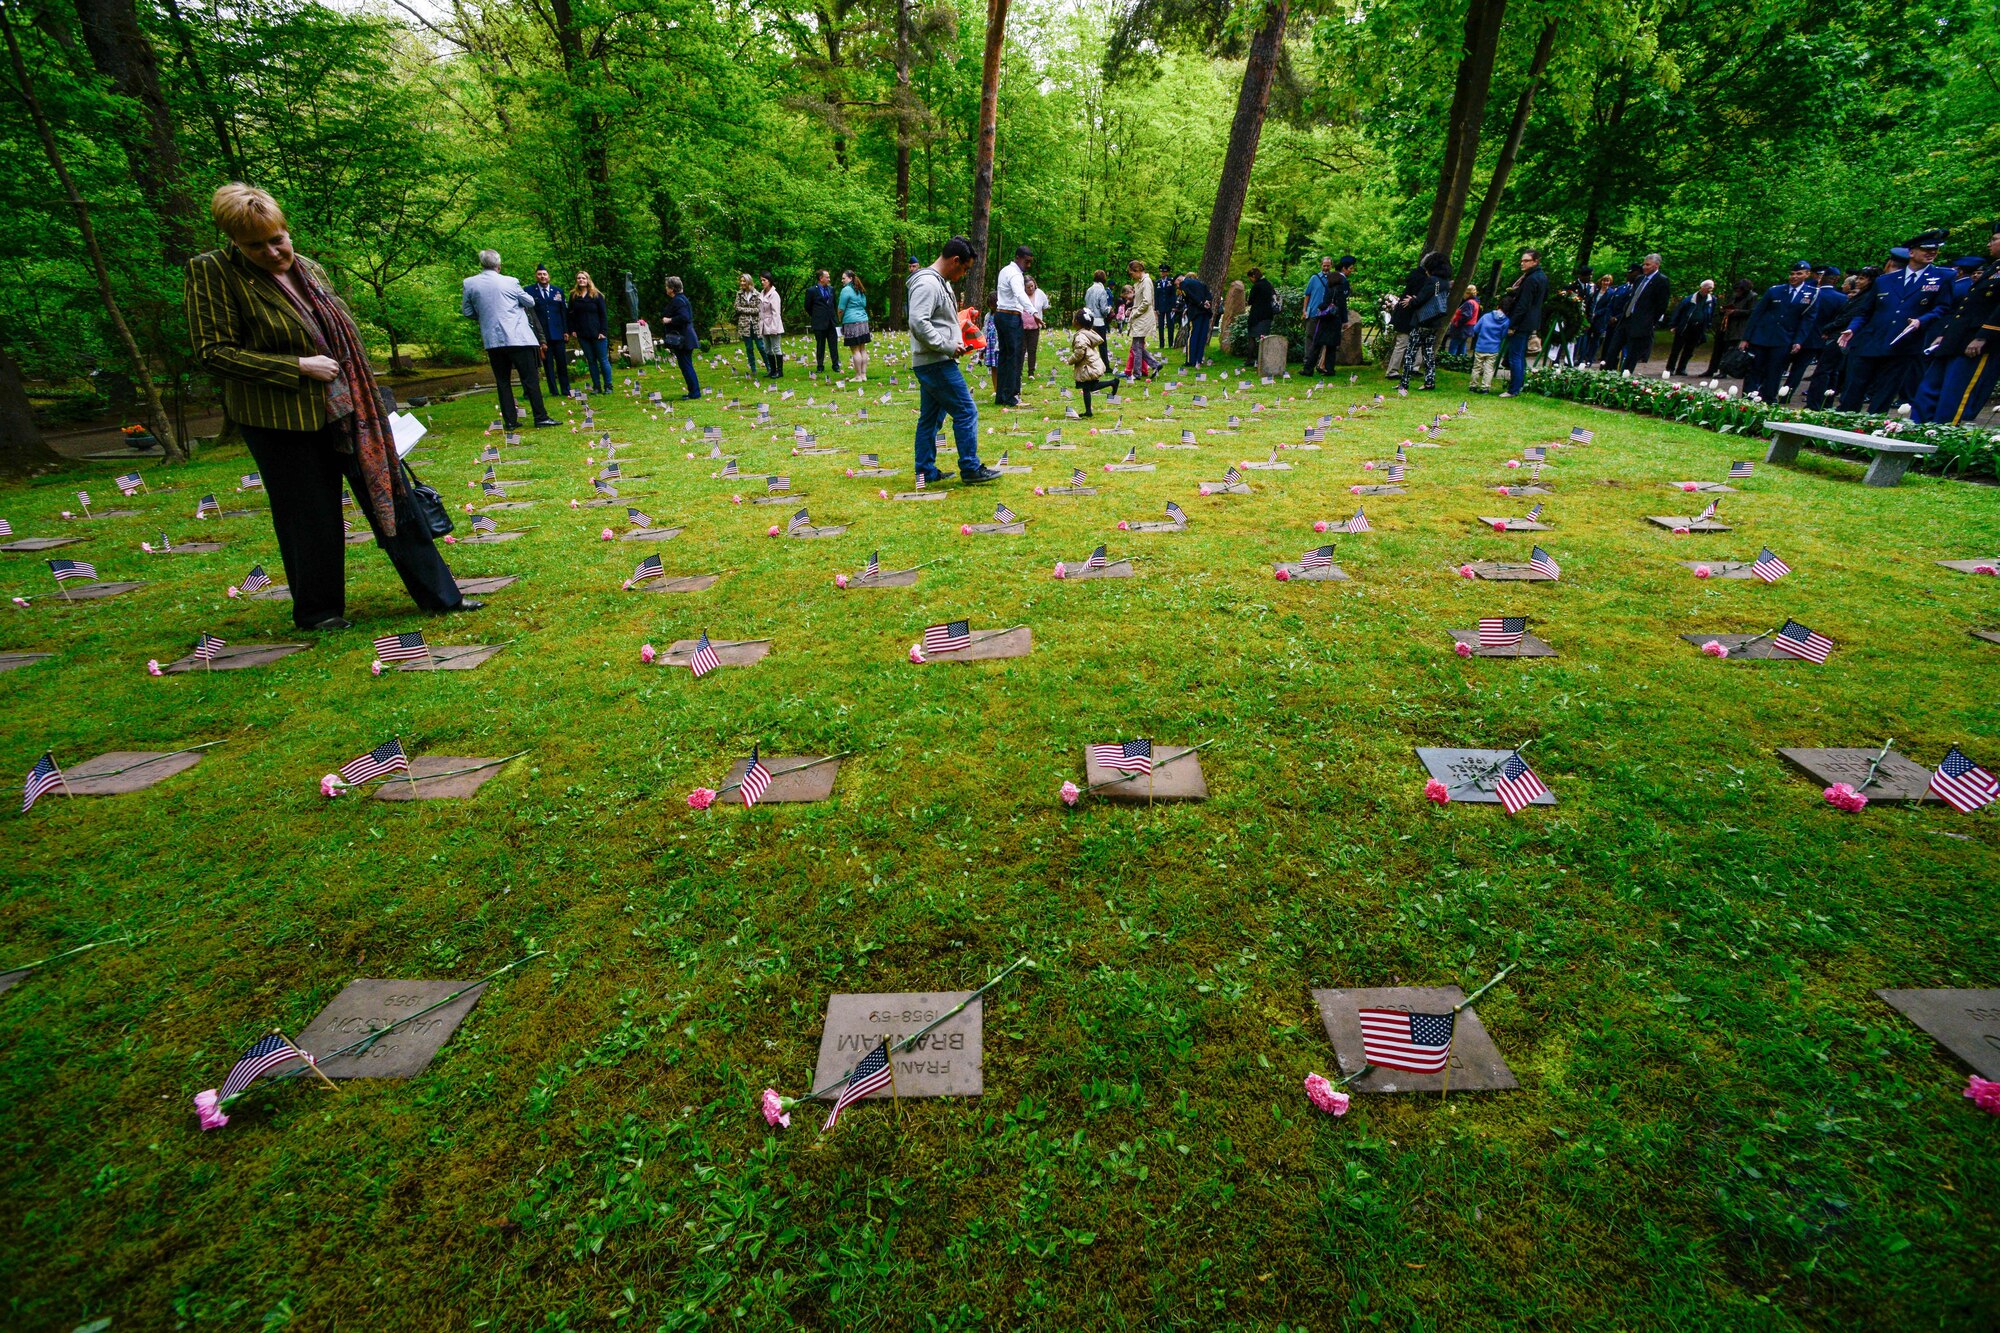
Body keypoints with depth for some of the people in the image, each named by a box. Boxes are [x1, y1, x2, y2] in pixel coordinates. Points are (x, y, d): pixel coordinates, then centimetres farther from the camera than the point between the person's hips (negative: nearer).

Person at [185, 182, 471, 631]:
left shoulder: (309, 268, 8)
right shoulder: (211, 272, -8)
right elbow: (213, 351, -11)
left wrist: (367, 401, 17)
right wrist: (298, 367, -19)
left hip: (349, 410, 5)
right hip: (282, 421, -5)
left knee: (392, 494, 5)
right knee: (309, 518, 3)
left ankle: (438, 593, 12)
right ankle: (317, 610, 21)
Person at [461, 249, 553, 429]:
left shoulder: (469, 283, 4)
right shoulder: (509, 282, -4)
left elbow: (467, 312, 11)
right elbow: (530, 302, 9)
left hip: (492, 340, 3)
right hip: (517, 338, -3)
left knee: (502, 381, 9)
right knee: (530, 378, -1)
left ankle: (510, 420, 6)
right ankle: (540, 417, -6)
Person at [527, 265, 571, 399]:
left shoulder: (558, 291, 12)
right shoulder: (529, 291, 3)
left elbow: (564, 312, 12)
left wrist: (566, 331, 5)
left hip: (558, 333, 2)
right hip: (541, 333, -2)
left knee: (562, 363, 3)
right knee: (547, 364, 2)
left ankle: (565, 391, 11)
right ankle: (554, 392, 6)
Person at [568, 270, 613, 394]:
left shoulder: (596, 295, 0)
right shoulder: (573, 296, 8)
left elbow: (603, 314, -2)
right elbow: (571, 314, 11)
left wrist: (603, 331, -10)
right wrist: (572, 330, 1)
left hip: (597, 333, -3)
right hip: (582, 335, 3)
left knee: (603, 360, 0)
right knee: (590, 361, 6)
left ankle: (608, 386, 7)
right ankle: (596, 386, 11)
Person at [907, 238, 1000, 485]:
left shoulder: (941, 282, 18)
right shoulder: (927, 283, -15)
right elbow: (918, 323, -25)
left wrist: (957, 340, 12)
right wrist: (947, 346, -19)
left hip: (932, 364, 11)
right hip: (936, 363, -11)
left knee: (930, 418, 12)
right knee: (966, 412, -7)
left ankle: (926, 471, 18)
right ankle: (971, 468, -2)